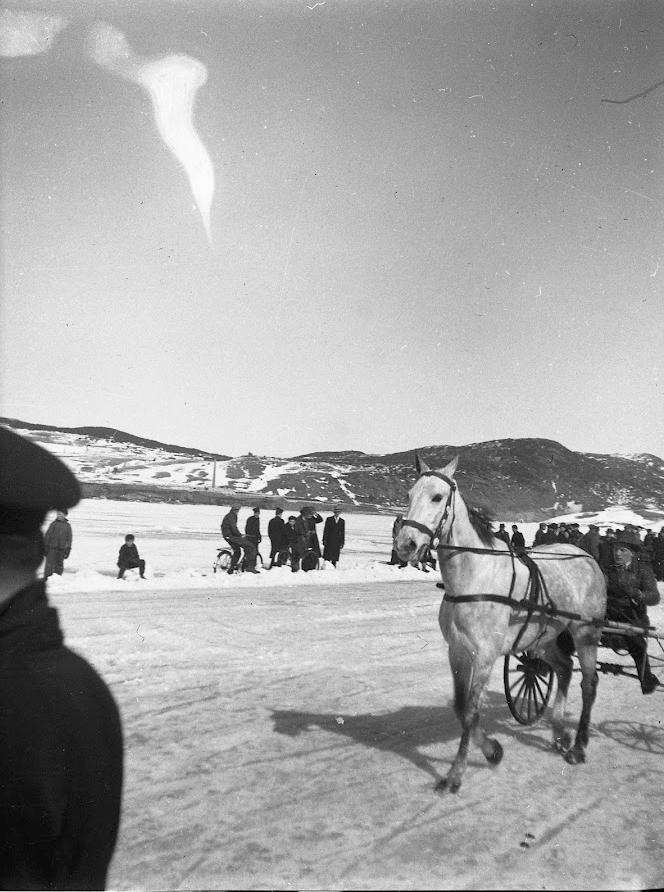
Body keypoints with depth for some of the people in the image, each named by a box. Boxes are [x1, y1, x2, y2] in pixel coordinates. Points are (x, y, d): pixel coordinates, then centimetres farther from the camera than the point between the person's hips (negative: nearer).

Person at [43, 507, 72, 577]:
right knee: (49, 563, -7)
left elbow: (69, 538, 9)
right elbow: (47, 535, 6)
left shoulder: (67, 526, 7)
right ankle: (47, 578, -6)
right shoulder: (53, 524, 4)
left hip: (61, 549, 1)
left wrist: (68, 549, 5)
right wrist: (46, 546, 0)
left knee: (59, 564, 5)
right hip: (52, 547, -1)